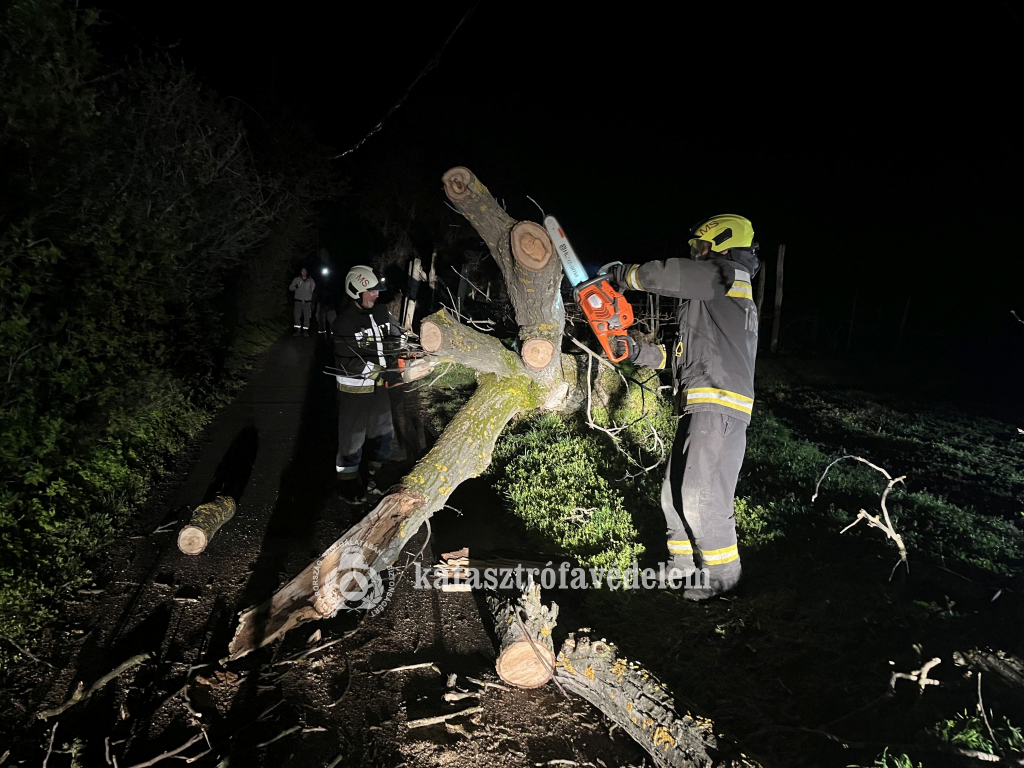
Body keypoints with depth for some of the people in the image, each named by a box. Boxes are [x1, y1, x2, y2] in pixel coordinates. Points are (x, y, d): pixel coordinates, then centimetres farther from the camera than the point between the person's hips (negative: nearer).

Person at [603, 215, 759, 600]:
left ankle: (723, 572, 8)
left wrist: (622, 273, 6)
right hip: (700, 409, 10)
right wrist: (638, 352, 16)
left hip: (719, 409, -10)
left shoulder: (728, 275, -2)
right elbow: (684, 357, 25)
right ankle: (684, 561, 27)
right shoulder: (714, 299, 26)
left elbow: (664, 275, -12)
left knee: (701, 497, -8)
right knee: (674, 493, 13)